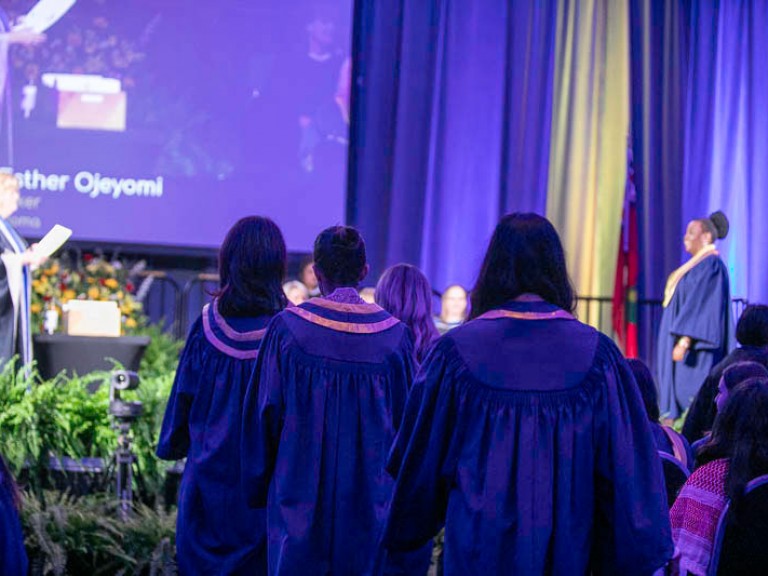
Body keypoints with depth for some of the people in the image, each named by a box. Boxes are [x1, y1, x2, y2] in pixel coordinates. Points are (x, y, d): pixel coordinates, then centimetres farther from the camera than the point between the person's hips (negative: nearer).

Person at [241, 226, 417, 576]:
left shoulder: (288, 328, -7)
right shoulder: (394, 335, -2)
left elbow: (266, 413, -3)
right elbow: (405, 420, 3)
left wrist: (259, 490, 8)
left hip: (300, 497, -1)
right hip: (370, 502, 1)